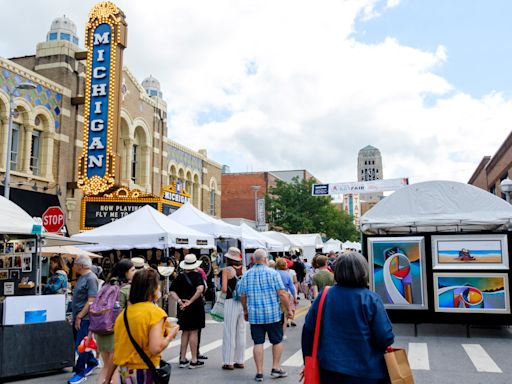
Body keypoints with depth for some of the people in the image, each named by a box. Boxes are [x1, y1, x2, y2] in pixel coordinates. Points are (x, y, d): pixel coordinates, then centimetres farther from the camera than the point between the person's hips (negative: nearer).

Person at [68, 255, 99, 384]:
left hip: (85, 318, -9)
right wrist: (75, 316, 17)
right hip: (78, 316, 9)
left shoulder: (91, 278, -17)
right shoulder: (82, 277, 12)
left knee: (80, 345, -3)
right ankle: (92, 362, 33)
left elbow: (91, 301, -22)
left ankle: (80, 372, 9)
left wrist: (79, 316, -19)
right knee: (80, 343, 17)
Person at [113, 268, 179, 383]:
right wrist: (170, 334, -4)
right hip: (145, 371, -6)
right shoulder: (155, 312, -14)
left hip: (124, 371, 6)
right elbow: (156, 348, -22)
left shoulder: (124, 312, 2)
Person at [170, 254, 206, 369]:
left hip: (183, 308, 4)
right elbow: (200, 289, -24)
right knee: (194, 332, 1)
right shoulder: (197, 275, -8)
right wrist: (190, 301, -20)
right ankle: (194, 361, 6)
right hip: (195, 307, -4)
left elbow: (172, 292, -3)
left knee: (185, 332, 14)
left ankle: (183, 359, 19)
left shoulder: (179, 276, 5)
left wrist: (179, 300, -11)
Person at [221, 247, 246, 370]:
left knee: (229, 332, 5)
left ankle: (229, 362, 9)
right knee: (241, 332, 13)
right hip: (243, 302, 4)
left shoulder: (227, 270, -7)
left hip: (231, 302, -4)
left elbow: (224, 289, -13)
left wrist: (225, 291, 9)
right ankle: (240, 361, 20)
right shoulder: (244, 270, 4)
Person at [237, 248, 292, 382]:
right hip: (273, 314, -2)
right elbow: (282, 293, -11)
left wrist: (245, 311, 22)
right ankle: (276, 368, 18)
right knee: (277, 341, 14)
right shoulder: (272, 273, -7)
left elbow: (242, 296, 7)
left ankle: (259, 372, 11)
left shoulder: (246, 275, 3)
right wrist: (288, 310, -1)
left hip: (254, 315, 3)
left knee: (258, 343, 8)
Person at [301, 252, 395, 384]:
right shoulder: (371, 299, -15)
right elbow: (386, 338, -15)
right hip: (366, 373, -3)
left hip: (330, 370, 3)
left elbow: (308, 330, 0)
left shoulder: (324, 295, -5)